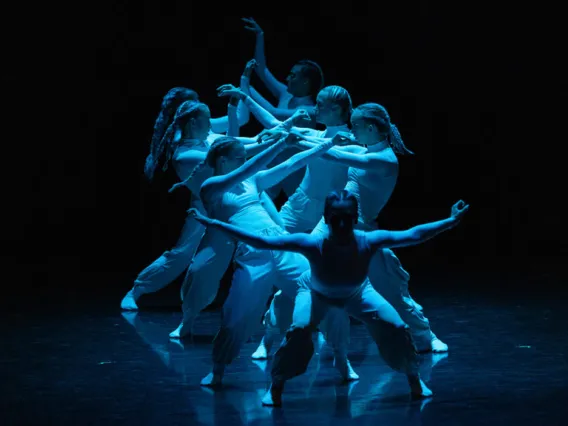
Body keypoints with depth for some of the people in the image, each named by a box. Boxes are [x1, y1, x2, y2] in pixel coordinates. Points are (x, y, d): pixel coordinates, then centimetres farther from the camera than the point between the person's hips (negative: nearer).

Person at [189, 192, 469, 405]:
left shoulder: (369, 242, -38)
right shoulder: (313, 245, -42)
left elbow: (412, 235, -25)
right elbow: (260, 241, -41)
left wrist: (451, 222, -25)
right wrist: (212, 223, -44)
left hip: (357, 294, 2)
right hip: (316, 293, -2)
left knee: (395, 327, -10)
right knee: (298, 330, -28)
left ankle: (414, 380, 15)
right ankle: (275, 388, -9)